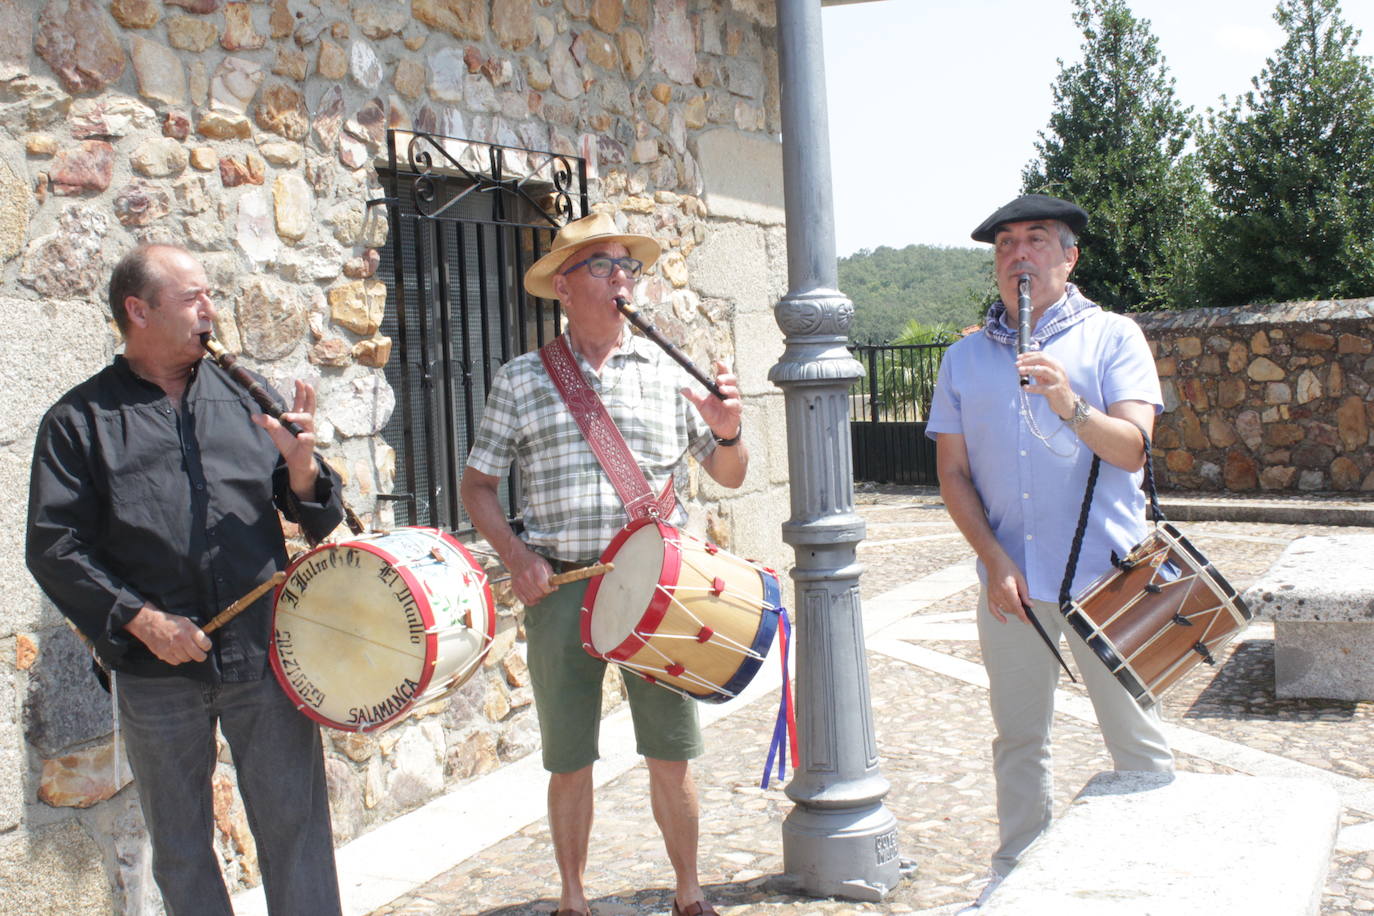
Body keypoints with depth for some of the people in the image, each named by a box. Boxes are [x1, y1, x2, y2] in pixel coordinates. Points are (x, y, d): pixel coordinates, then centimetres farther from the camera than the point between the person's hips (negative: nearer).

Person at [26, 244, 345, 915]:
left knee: (296, 827, 5)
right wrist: (139, 619, -13)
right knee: (181, 847, 13)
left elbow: (317, 518, 9)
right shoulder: (78, 420, 3)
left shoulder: (244, 398, 8)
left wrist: (301, 465, -12)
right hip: (157, 671, -1)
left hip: (266, 656, 1)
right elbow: (53, 548, -3)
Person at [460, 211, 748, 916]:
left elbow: (728, 475, 11)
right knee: (569, 762, 8)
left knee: (671, 755, 5)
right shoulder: (520, 381, 5)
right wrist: (516, 556, -7)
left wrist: (726, 433, -11)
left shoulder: (668, 372, 7)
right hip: (560, 588, 0)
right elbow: (477, 484, 8)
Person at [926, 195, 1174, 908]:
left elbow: (1131, 448, -11)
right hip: (1010, 579, 3)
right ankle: (1015, 869, 29)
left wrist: (1073, 407, -30)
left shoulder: (1112, 337, 1)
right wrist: (994, 559, -5)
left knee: (1137, 741, 4)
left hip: (1106, 575, -2)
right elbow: (952, 473, 6)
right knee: (1018, 737, 14)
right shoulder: (965, 357, 8)